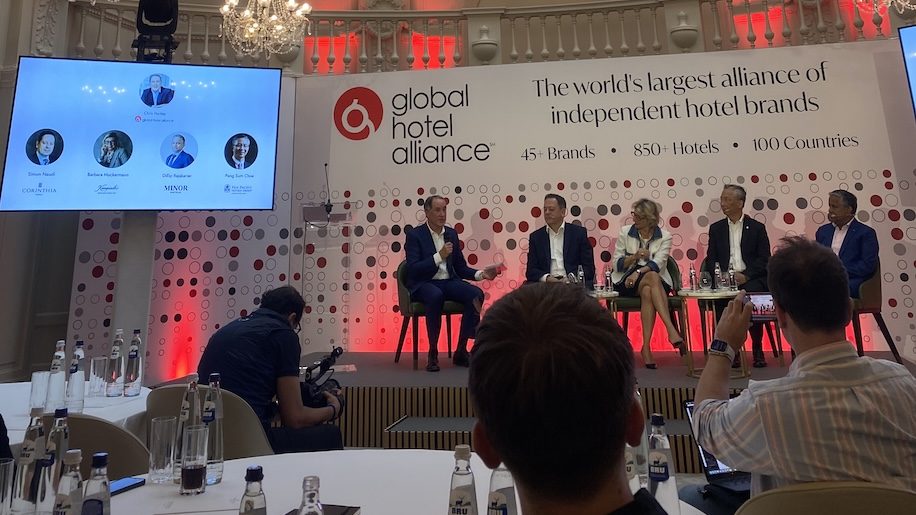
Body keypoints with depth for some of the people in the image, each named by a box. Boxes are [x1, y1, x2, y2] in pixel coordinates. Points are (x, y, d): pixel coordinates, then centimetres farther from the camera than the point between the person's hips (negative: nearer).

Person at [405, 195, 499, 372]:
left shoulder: (451, 233, 12)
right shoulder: (414, 235, -3)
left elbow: (461, 268, 15)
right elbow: (413, 270, -14)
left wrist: (481, 274, -3)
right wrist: (439, 256, -22)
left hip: (449, 282, 5)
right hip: (423, 284, -5)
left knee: (476, 294, -23)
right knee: (436, 296, -39)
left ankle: (461, 350, -15)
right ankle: (433, 353, -23)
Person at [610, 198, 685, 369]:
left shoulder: (665, 237, 5)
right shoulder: (625, 232, 8)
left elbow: (658, 262, -11)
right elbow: (616, 264, 2)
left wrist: (638, 272, -27)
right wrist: (634, 256, -15)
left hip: (653, 281, 0)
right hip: (626, 282, 0)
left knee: (648, 291, -36)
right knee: (653, 277, -33)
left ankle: (646, 346, -38)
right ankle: (671, 330, -42)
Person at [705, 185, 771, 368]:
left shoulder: (757, 227, 11)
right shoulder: (716, 228, 17)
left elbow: (764, 260, 3)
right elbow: (711, 260, 11)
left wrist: (745, 276, -13)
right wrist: (723, 275, -9)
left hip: (751, 279, -1)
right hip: (724, 278, 1)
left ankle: (757, 349, -16)